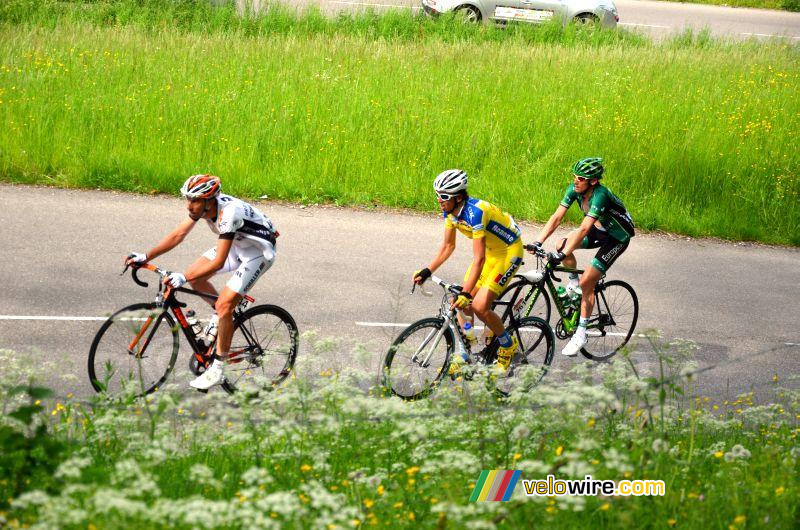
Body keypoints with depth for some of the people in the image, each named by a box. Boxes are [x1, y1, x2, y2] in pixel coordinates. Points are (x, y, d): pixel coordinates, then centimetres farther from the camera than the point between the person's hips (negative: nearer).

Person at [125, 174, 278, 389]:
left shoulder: (228, 213, -35)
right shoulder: (201, 206, -12)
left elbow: (218, 262, -36)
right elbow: (178, 234, -5)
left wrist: (182, 277, -41)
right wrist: (146, 256, -14)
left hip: (258, 251, -8)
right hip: (237, 244, 9)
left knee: (225, 304, -18)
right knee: (194, 277, -2)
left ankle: (217, 369, -10)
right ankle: (220, 315, 23)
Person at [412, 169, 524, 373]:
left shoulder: (474, 212, -33)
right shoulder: (450, 211, -8)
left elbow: (478, 259, -36)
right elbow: (448, 246, 7)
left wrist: (465, 294, -39)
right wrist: (427, 271, -1)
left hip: (508, 251, -8)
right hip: (489, 250, 8)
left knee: (479, 306, -17)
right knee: (464, 304, 0)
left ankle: (508, 346, 7)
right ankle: (465, 357, 11)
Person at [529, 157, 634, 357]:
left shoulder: (600, 195, -35)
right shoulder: (574, 189, -14)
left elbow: (584, 229, -42)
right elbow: (556, 217, -16)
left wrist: (562, 255, -47)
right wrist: (537, 242, -26)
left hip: (618, 237, -7)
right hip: (600, 230, 7)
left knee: (587, 282, -14)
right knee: (563, 244, -13)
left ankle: (581, 334, -6)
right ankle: (573, 283, 13)